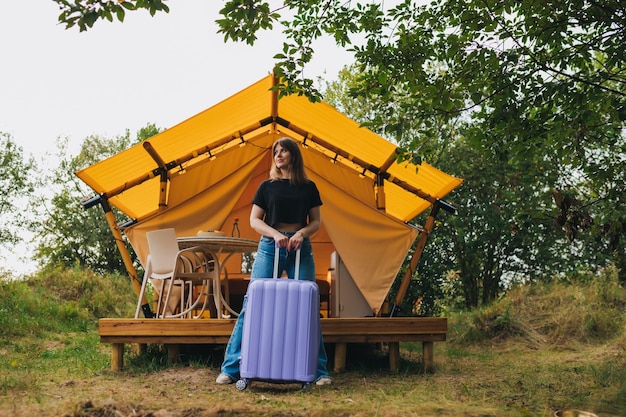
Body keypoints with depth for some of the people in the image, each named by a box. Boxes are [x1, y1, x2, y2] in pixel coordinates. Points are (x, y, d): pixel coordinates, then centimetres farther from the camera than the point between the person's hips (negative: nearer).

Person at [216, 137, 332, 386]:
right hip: (269, 246, 0)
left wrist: (302, 233, -12)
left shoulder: (308, 188, 10)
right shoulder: (267, 186, 9)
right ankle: (231, 369, -2)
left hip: (301, 248, 0)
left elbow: (316, 221, 9)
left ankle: (319, 371, 7)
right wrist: (275, 234, -13)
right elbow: (254, 220, 4)